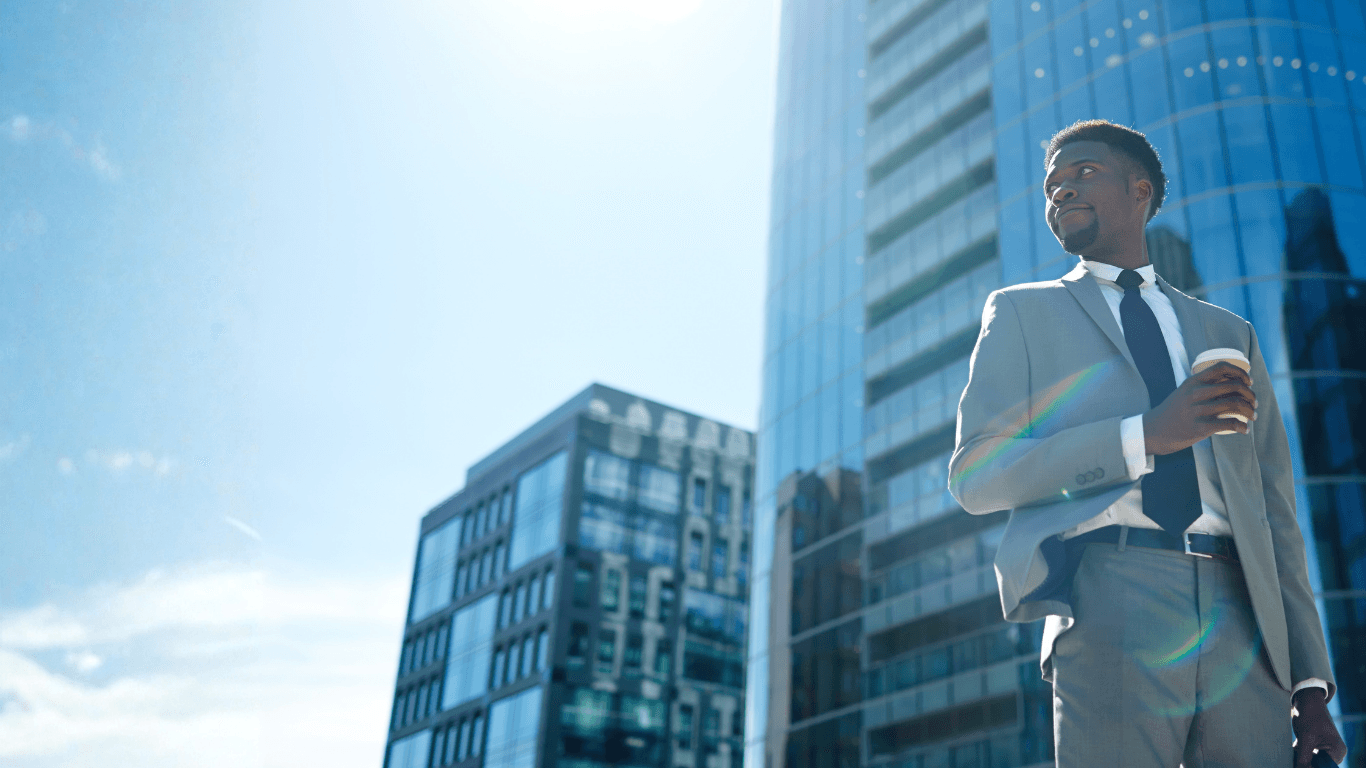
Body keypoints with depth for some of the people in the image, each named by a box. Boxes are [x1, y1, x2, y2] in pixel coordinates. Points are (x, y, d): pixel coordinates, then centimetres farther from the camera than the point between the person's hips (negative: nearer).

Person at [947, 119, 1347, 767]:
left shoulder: (1228, 334, 22)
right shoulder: (1022, 312, 13)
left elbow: (1273, 513, 18)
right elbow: (973, 476, -1)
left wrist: (1311, 682, 8)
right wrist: (1146, 435, -11)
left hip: (1242, 619, 3)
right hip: (1111, 608, -2)